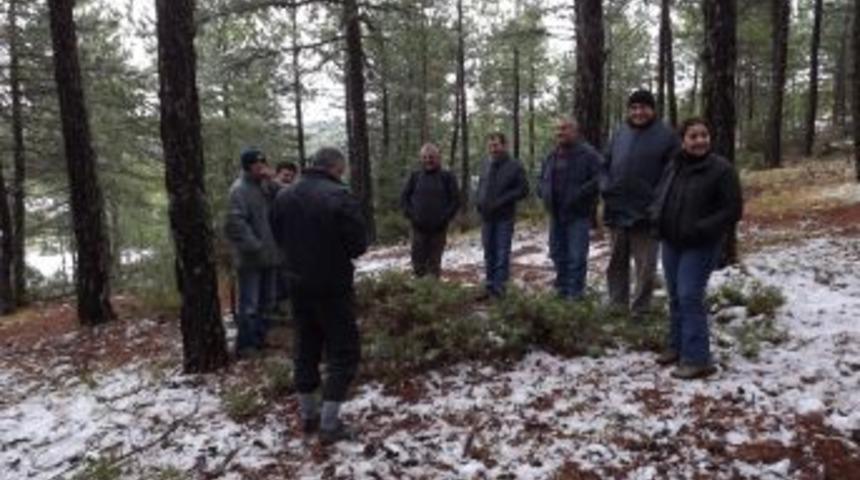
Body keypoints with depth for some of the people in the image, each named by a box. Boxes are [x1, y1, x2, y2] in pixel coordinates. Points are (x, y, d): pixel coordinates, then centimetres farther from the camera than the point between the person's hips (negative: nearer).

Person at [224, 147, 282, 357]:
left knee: (266, 301, 17)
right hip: (250, 258, -9)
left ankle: (260, 339, 29)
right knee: (249, 304, -3)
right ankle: (245, 345, 7)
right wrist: (254, 246, -22)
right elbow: (235, 222, -23)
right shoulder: (240, 189, -15)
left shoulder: (264, 186, 12)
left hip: (268, 255, 9)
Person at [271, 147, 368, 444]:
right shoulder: (340, 197, -18)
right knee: (343, 352, 3)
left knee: (306, 348, 17)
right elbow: (358, 244, -15)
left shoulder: (284, 196, 4)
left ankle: (308, 415, 27)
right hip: (333, 286, -7)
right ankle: (329, 424, 3)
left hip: (298, 284, 7)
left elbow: (279, 237, 12)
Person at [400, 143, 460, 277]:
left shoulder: (447, 177, 2)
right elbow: (404, 197, 10)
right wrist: (410, 215, -3)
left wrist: (445, 217, -9)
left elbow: (455, 200, 2)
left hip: (439, 228, -1)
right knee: (418, 261, 1)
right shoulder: (415, 176, 6)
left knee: (435, 261, 6)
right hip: (419, 227, 1)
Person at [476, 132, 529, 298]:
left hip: (504, 217, -5)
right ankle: (490, 285, 18)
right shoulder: (485, 164, 9)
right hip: (486, 216, 5)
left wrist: (501, 201, -15)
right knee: (489, 253, 10)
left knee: (502, 253, -3)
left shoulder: (515, 166, -5)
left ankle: (499, 287, 1)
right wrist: (479, 202, 2)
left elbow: (523, 190, -8)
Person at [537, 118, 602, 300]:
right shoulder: (551, 157, 13)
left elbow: (600, 178, -16)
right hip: (556, 214, 7)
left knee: (576, 256, -5)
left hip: (578, 214, -7)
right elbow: (541, 178, 26)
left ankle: (574, 292, 4)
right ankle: (562, 288, 26)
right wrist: (543, 191, 7)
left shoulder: (588, 154, -8)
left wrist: (580, 193, -22)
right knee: (558, 253, 14)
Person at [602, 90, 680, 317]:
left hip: (646, 213, -4)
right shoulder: (620, 132, 9)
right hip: (616, 210, 5)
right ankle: (617, 305, 25)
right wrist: (606, 188, 3)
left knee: (645, 266, 3)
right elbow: (606, 164, 17)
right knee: (616, 262, 13)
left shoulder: (666, 135, -4)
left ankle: (640, 309, 13)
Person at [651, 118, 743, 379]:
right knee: (676, 297, 14)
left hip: (700, 246, -7)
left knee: (690, 297, -10)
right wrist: (658, 218, -1)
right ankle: (677, 346, 28)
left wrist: (701, 230, -21)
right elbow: (660, 198, 20)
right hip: (671, 243, 7)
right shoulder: (673, 167, 7)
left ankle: (697, 359, -3)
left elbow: (733, 210, -13)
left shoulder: (721, 169, -12)